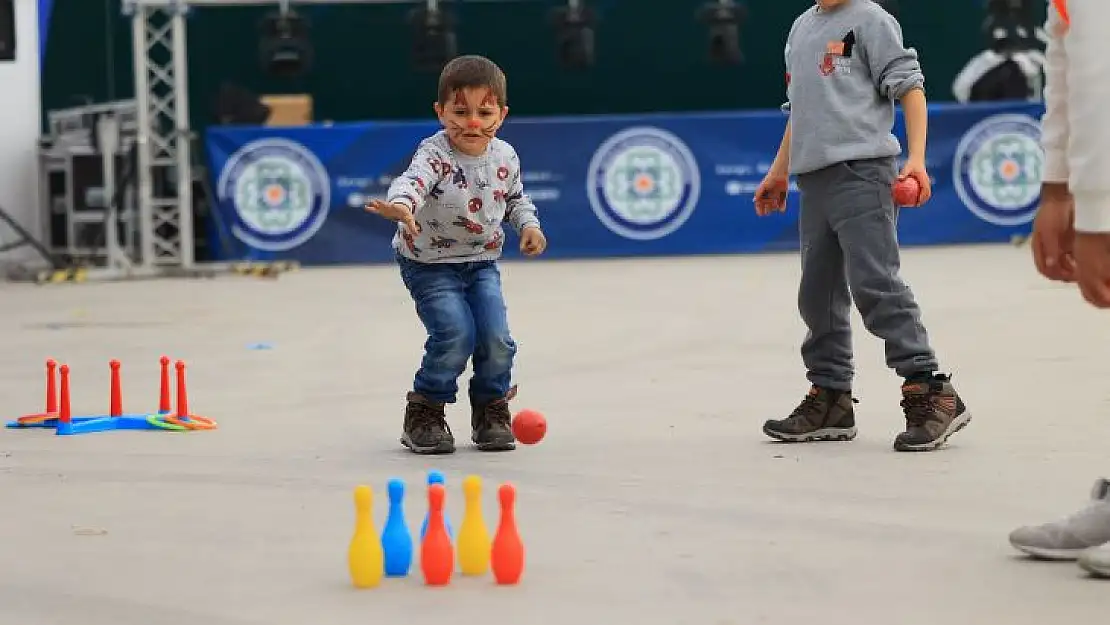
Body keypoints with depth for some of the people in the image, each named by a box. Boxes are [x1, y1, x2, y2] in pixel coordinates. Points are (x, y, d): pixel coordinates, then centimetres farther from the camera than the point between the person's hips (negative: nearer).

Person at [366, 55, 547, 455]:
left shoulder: (505, 157, -4)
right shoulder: (435, 154, -22)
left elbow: (515, 198, 15)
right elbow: (414, 179, -44)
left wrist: (529, 225, -4)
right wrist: (401, 205, -66)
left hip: (482, 262, 5)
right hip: (430, 263, -5)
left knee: (497, 338, -8)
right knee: (455, 335, -20)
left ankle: (492, 409, 18)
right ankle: (424, 412, 2)